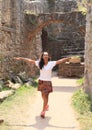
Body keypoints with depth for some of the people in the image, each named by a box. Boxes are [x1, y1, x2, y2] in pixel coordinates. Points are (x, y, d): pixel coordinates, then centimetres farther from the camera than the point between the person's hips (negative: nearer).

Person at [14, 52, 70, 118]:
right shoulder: (39, 63, -4)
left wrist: (68, 58, -19)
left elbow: (61, 60, -11)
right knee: (43, 96, 16)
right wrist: (21, 58, -4)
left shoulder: (51, 63, -8)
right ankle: (46, 105, 46)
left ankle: (43, 111, 6)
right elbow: (30, 60, -4)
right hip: (41, 81, 2)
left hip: (48, 82, -2)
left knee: (46, 96, -3)